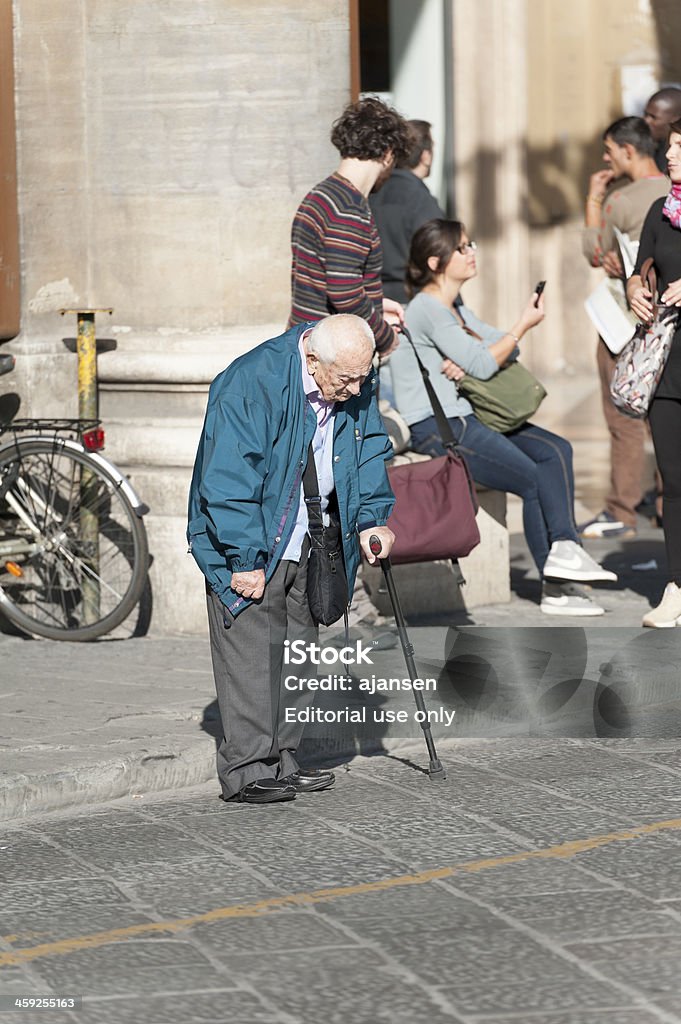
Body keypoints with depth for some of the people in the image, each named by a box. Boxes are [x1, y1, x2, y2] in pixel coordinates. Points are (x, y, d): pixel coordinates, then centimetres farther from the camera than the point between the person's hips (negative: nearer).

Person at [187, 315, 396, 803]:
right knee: (253, 650, -11)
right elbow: (229, 480, -26)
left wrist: (372, 518, -4)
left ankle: (282, 761, 17)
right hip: (250, 542, -7)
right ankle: (248, 771, -9)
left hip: (308, 541, 7)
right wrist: (245, 559, -24)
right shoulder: (251, 384, -27)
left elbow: (369, 451, 10)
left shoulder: (357, 386, -6)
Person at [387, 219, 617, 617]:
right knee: (532, 478, -14)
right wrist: (524, 324, -8)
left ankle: (563, 548, -17)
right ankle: (556, 588, -4)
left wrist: (469, 361, -10)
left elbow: (506, 348, 11)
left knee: (556, 450, -6)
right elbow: (483, 365, -17)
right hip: (435, 428, -10)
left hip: (467, 417, 10)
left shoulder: (456, 310, 19)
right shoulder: (427, 309, -13)